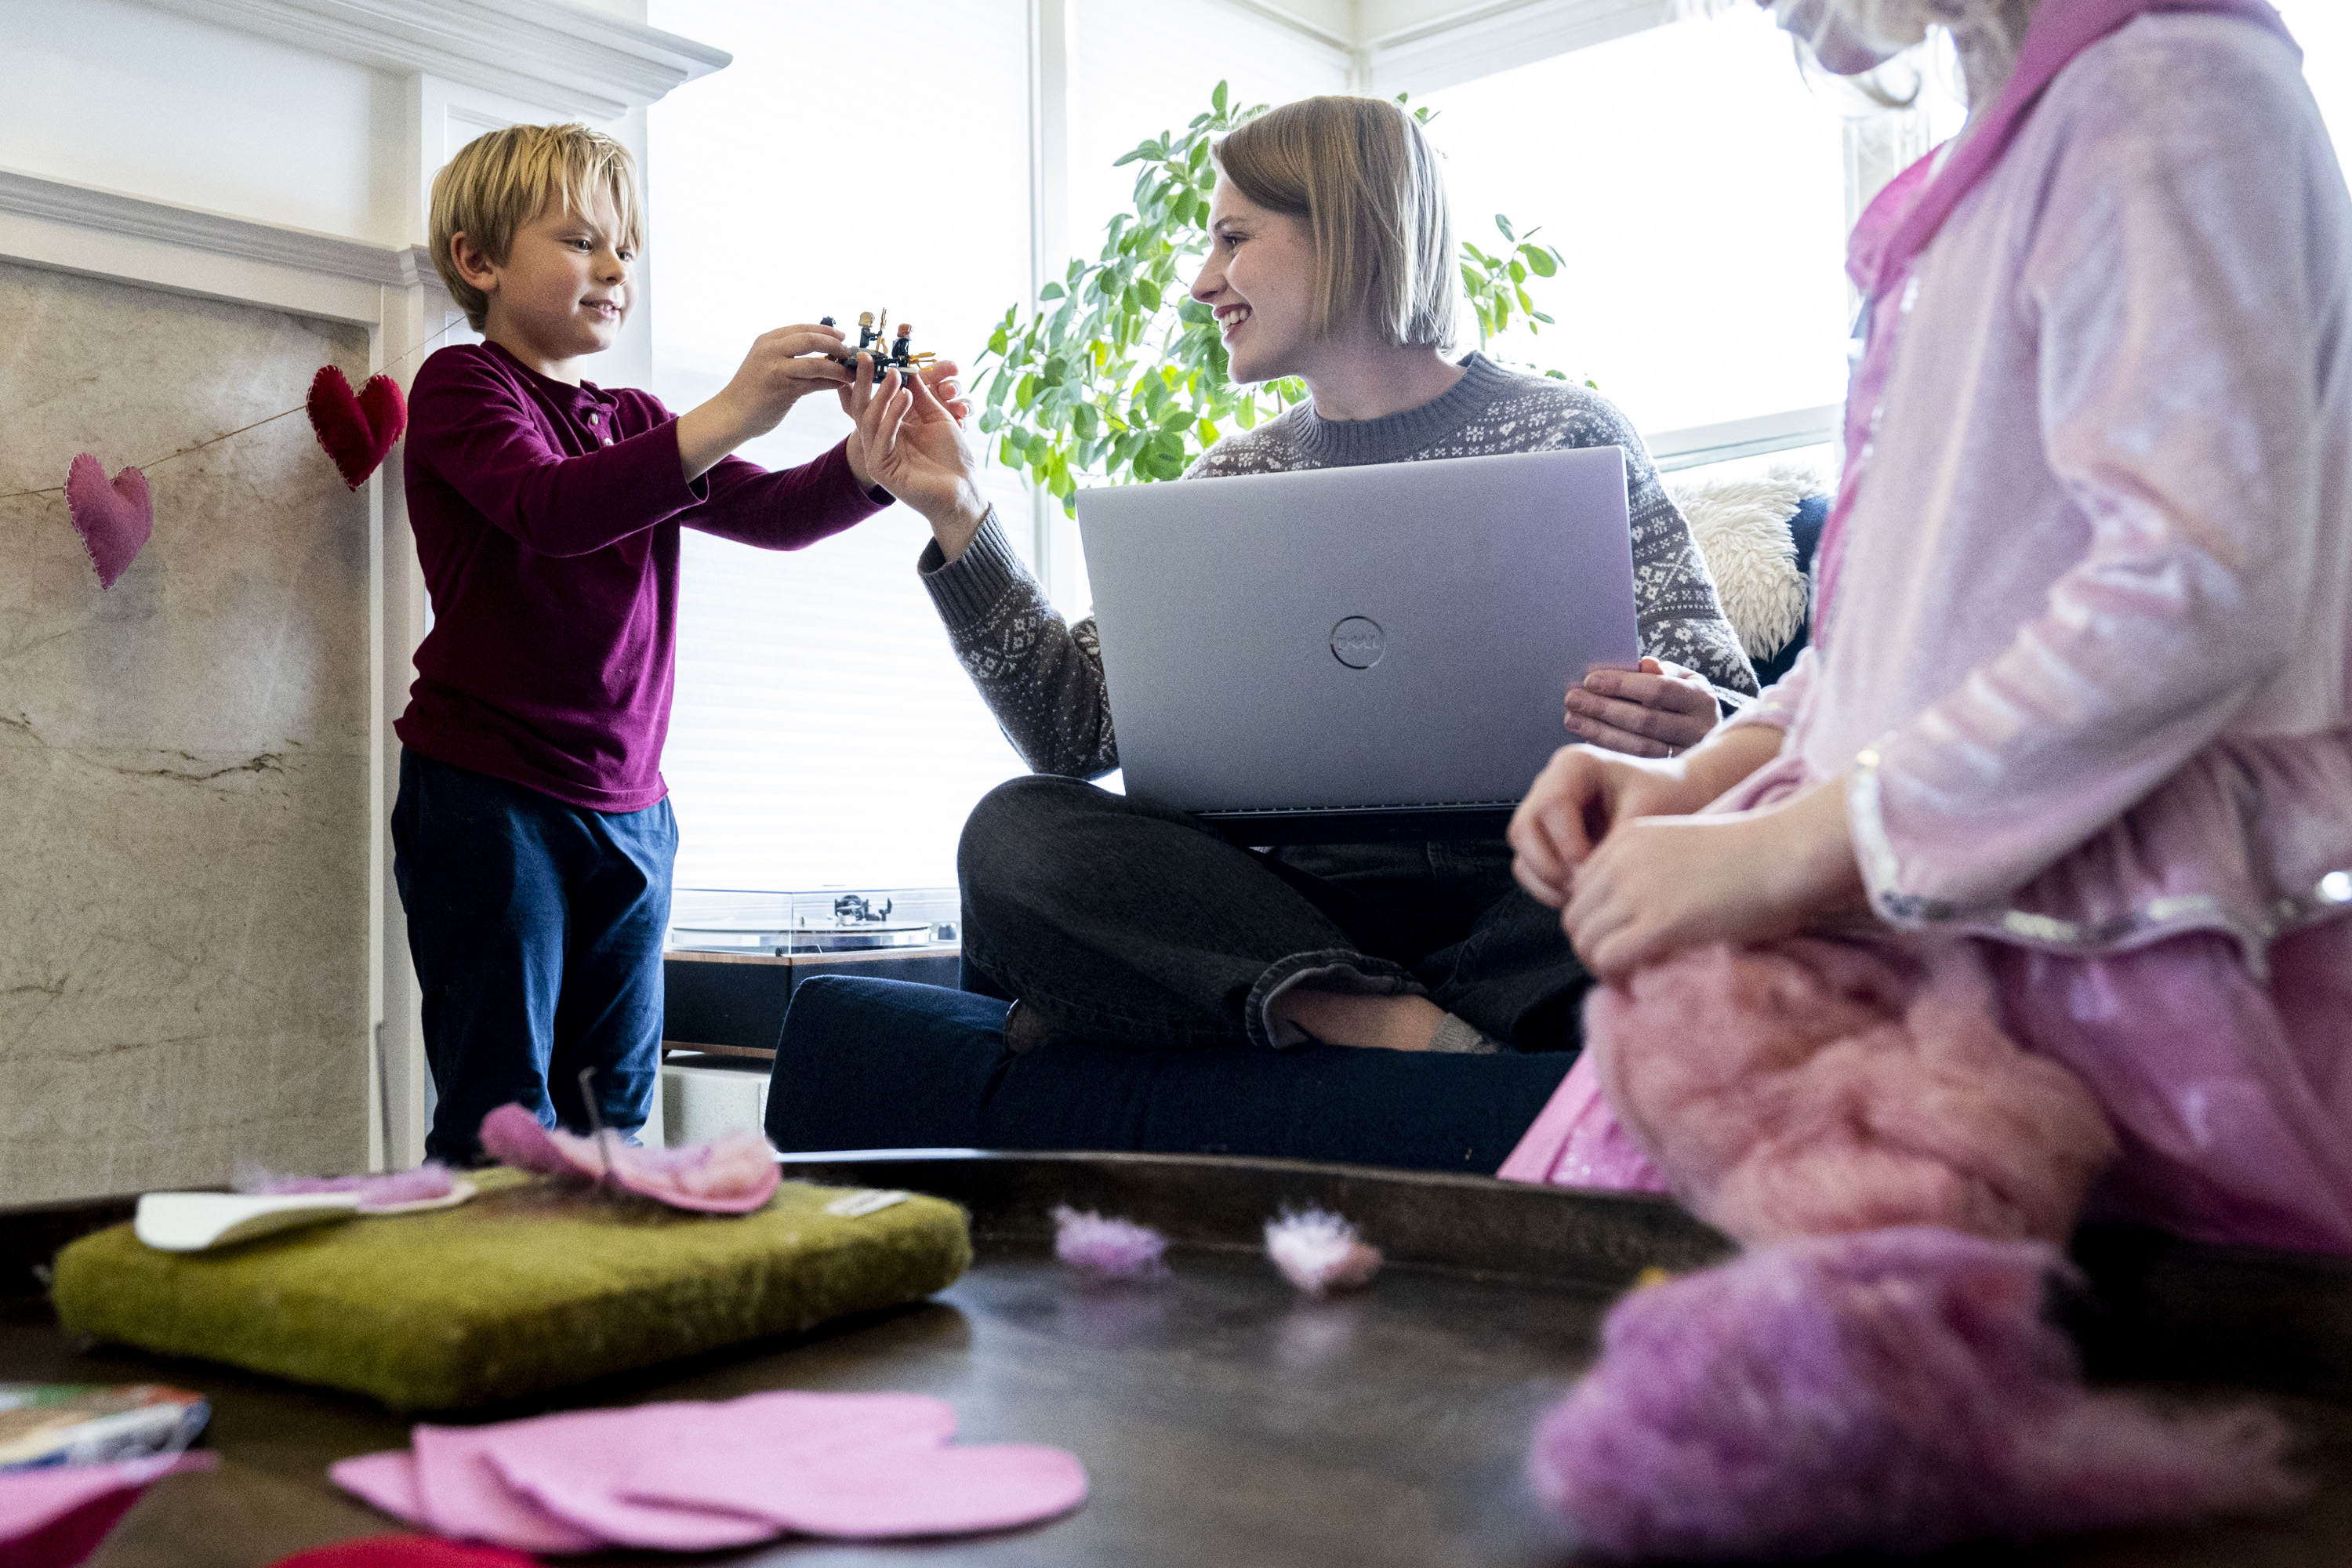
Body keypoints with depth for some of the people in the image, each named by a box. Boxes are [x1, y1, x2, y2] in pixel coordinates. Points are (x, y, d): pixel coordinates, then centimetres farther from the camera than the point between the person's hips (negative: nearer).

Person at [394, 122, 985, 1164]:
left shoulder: (635, 424, 19)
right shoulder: (461, 384, -2)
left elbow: (771, 513, 3)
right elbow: (551, 507, -24)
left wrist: (871, 465, -18)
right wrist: (728, 416, -34)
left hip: (627, 809, 7)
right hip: (487, 795, -7)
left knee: (610, 1117, 9)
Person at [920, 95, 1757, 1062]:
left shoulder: (1566, 434, 5)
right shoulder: (1230, 486, 16)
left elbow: (1735, 718, 0)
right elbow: (1077, 729, 8)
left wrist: (1693, 733, -24)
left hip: (1531, 902, -2)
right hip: (1310, 899, 3)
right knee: (1014, 834, -22)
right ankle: (1407, 1029, -30)